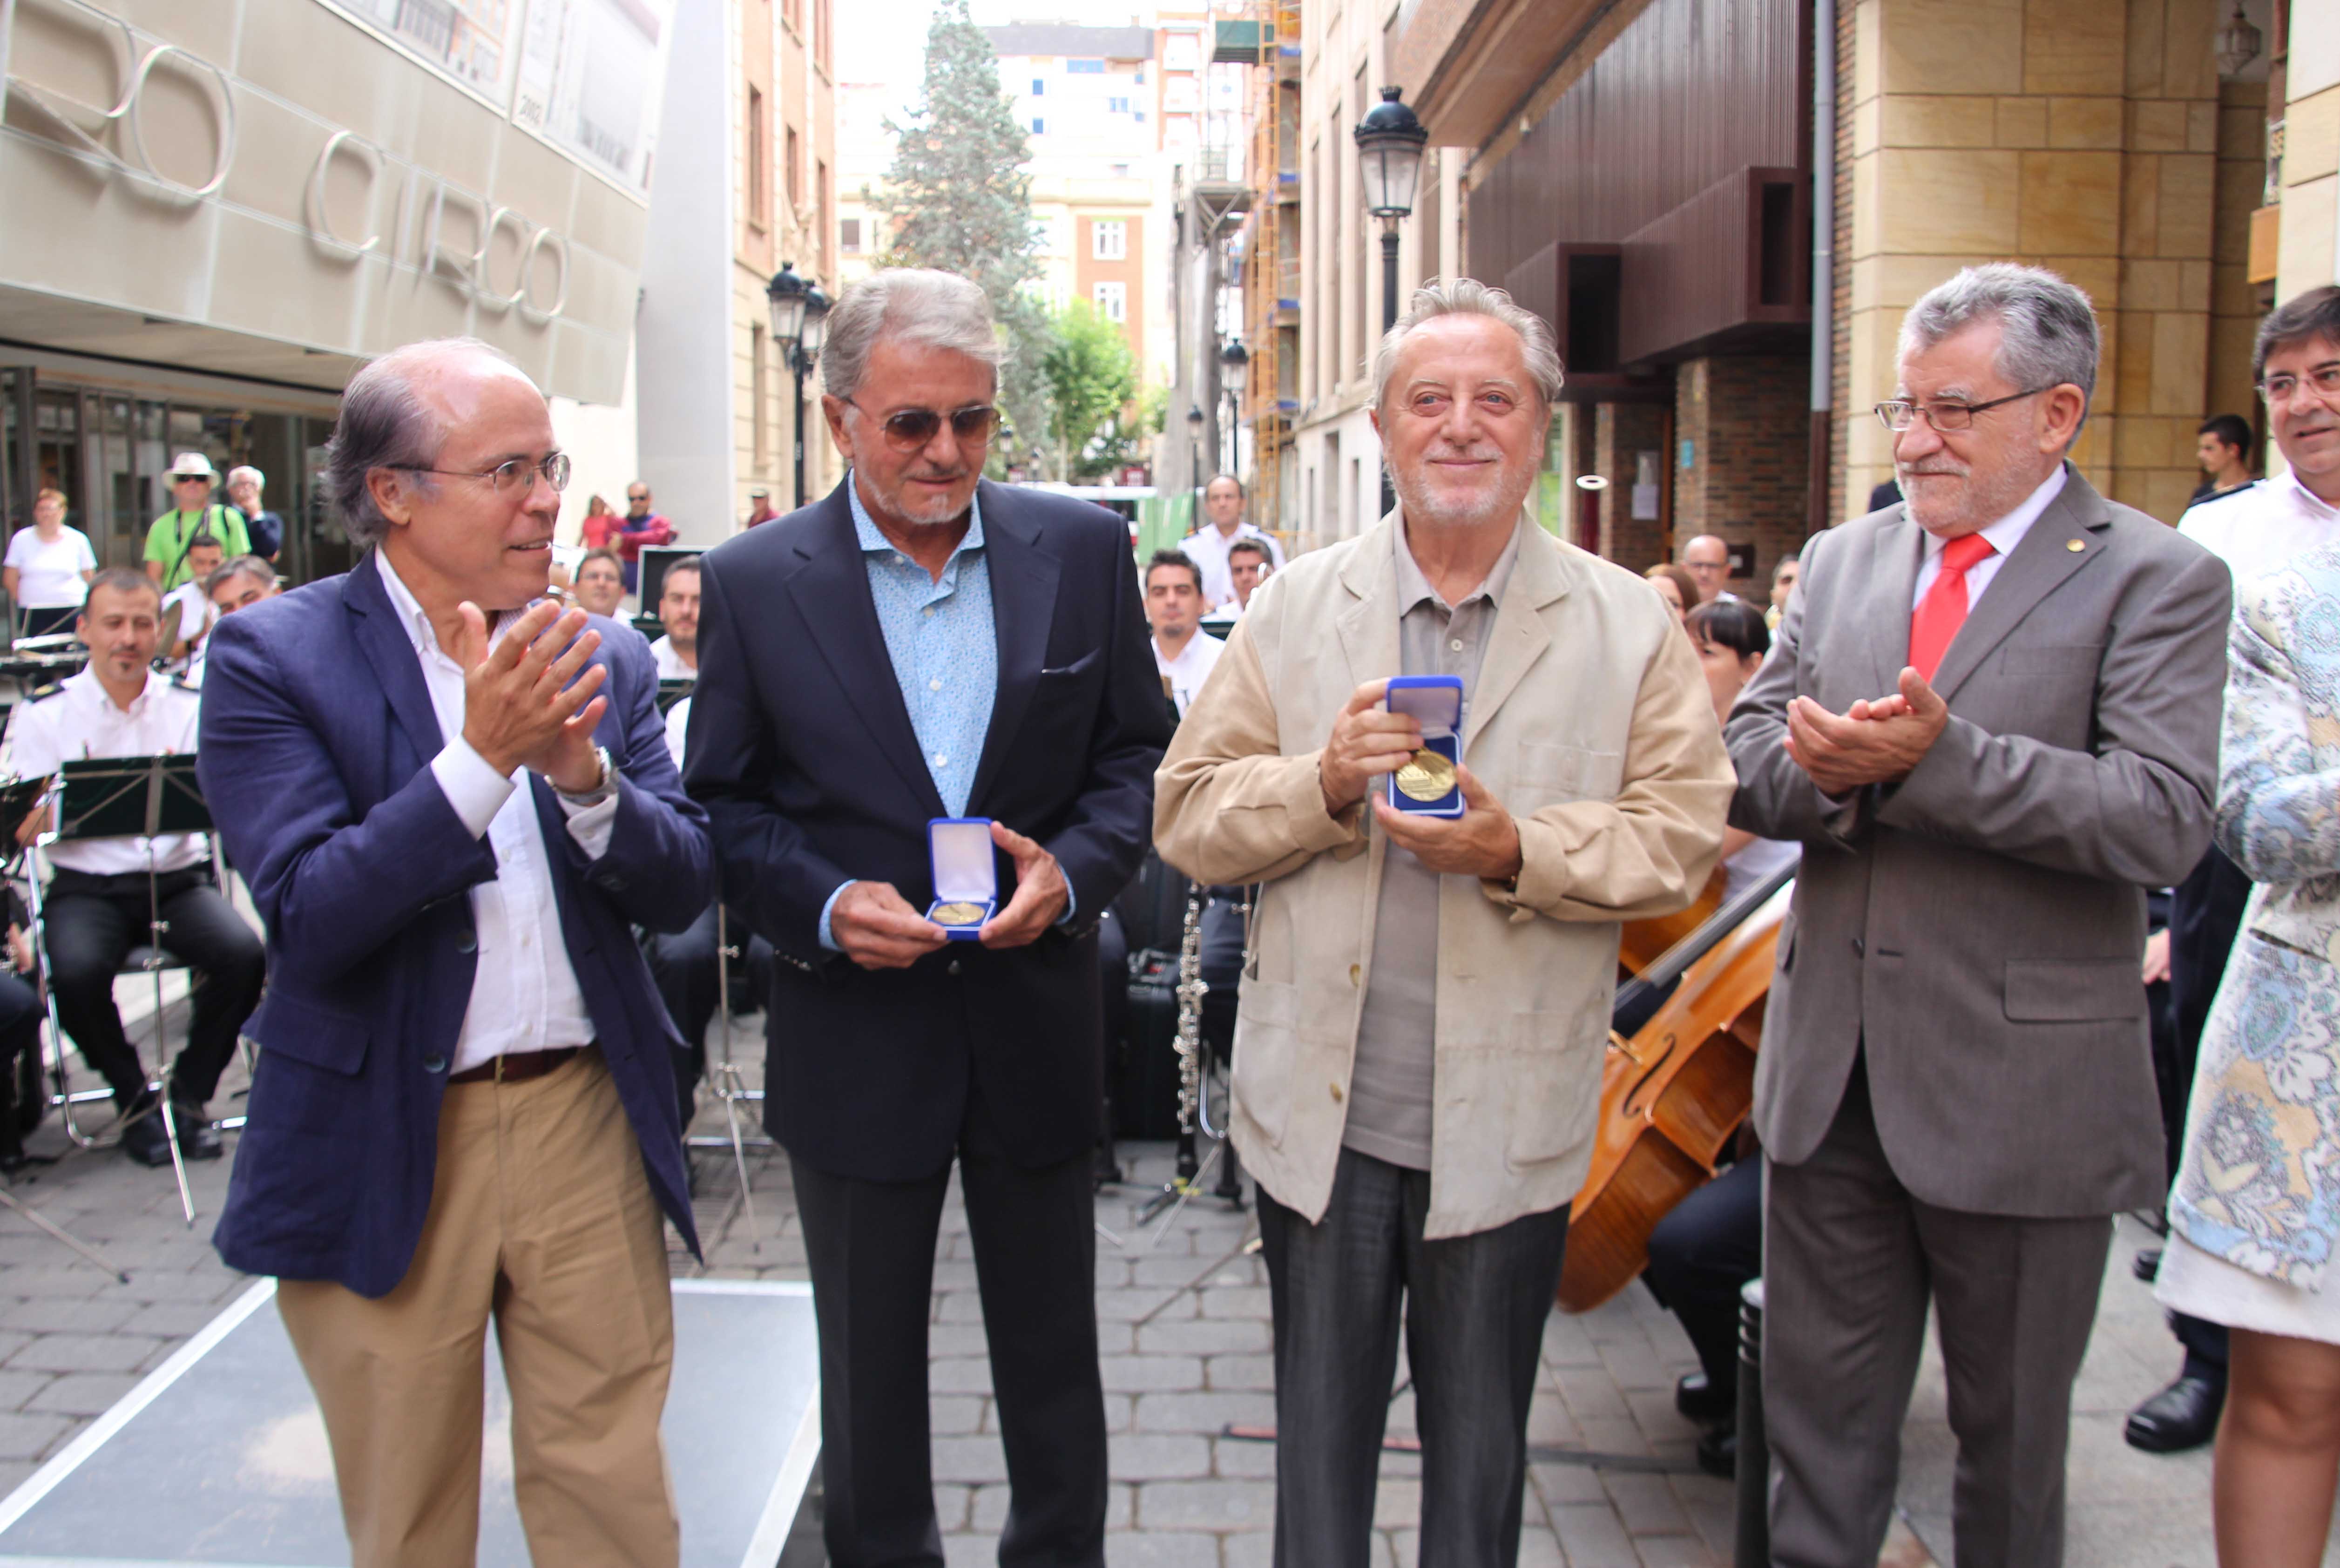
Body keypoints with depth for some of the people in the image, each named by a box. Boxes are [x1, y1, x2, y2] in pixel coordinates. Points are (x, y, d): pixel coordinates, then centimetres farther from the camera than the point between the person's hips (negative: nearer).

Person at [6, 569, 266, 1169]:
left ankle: (189, 1093, -2)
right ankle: (134, 1099, -3)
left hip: (179, 877, 1)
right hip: (87, 888, -1)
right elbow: (25, 831, -5)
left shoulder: (192, 708, 8)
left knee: (242, 955, -26)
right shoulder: (43, 714, 3)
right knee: (76, 972, -31)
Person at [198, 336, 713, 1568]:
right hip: (382, 1146, -2)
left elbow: (681, 890, -2)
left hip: (588, 1124, 3)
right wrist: (482, 759, -26)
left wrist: (584, 775, -20)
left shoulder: (600, 662, 4)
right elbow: (308, 921, -18)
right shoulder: (273, 658, -8)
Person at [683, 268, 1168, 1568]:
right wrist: (824, 906, -18)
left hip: (1037, 1023, 1)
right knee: (870, 1373, 17)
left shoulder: (1084, 550, -2)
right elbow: (724, 802, -1)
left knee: (1054, 1360, 17)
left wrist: (1075, 867, -14)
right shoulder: (753, 580, -5)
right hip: (856, 1041, -1)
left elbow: (1139, 749, 4)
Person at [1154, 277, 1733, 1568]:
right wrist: (1321, 784, -18)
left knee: (1480, 1454, 17)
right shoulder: (1294, 605, 3)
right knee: (1318, 1439, 17)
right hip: (1320, 1112, 1)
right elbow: (1188, 815, 0)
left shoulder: (1628, 626, 0)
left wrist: (1520, 852, -21)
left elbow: (1681, 833, -5)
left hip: (1507, 1125, -1)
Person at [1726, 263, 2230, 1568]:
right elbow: (1746, 760, 6)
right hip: (1832, 1069, 5)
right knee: (1820, 1410, 16)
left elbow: (2165, 820, -19)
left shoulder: (2156, 579, -7)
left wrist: (1936, 759, -26)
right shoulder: (1845, 559, 10)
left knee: (2011, 1427, 15)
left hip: (2021, 1087, -4)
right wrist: (1826, 771, -17)